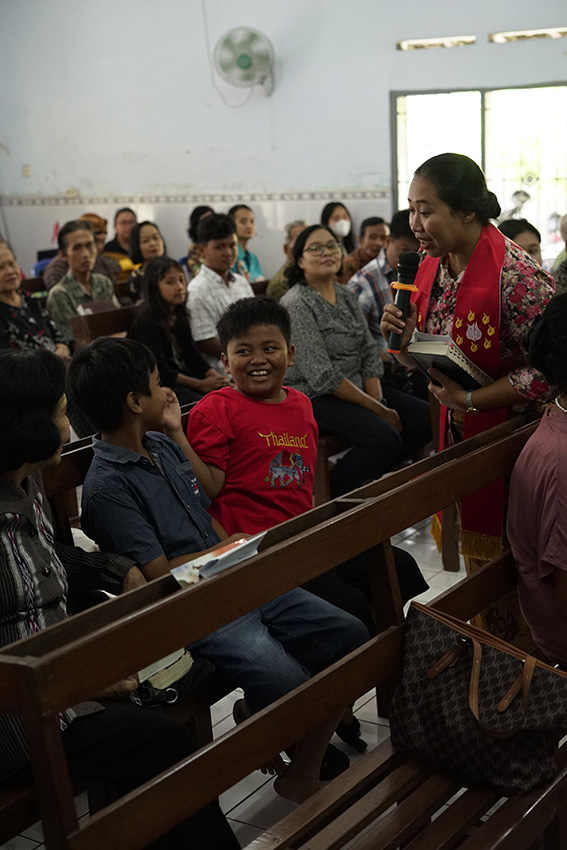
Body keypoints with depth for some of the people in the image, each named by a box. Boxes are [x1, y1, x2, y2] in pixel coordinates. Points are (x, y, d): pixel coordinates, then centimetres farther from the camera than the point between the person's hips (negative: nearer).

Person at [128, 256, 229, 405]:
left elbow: (192, 354, 9)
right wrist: (200, 384, -20)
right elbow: (158, 369, -19)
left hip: (181, 376, 8)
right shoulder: (147, 323, -17)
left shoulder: (179, 317, 9)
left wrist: (215, 376, -9)